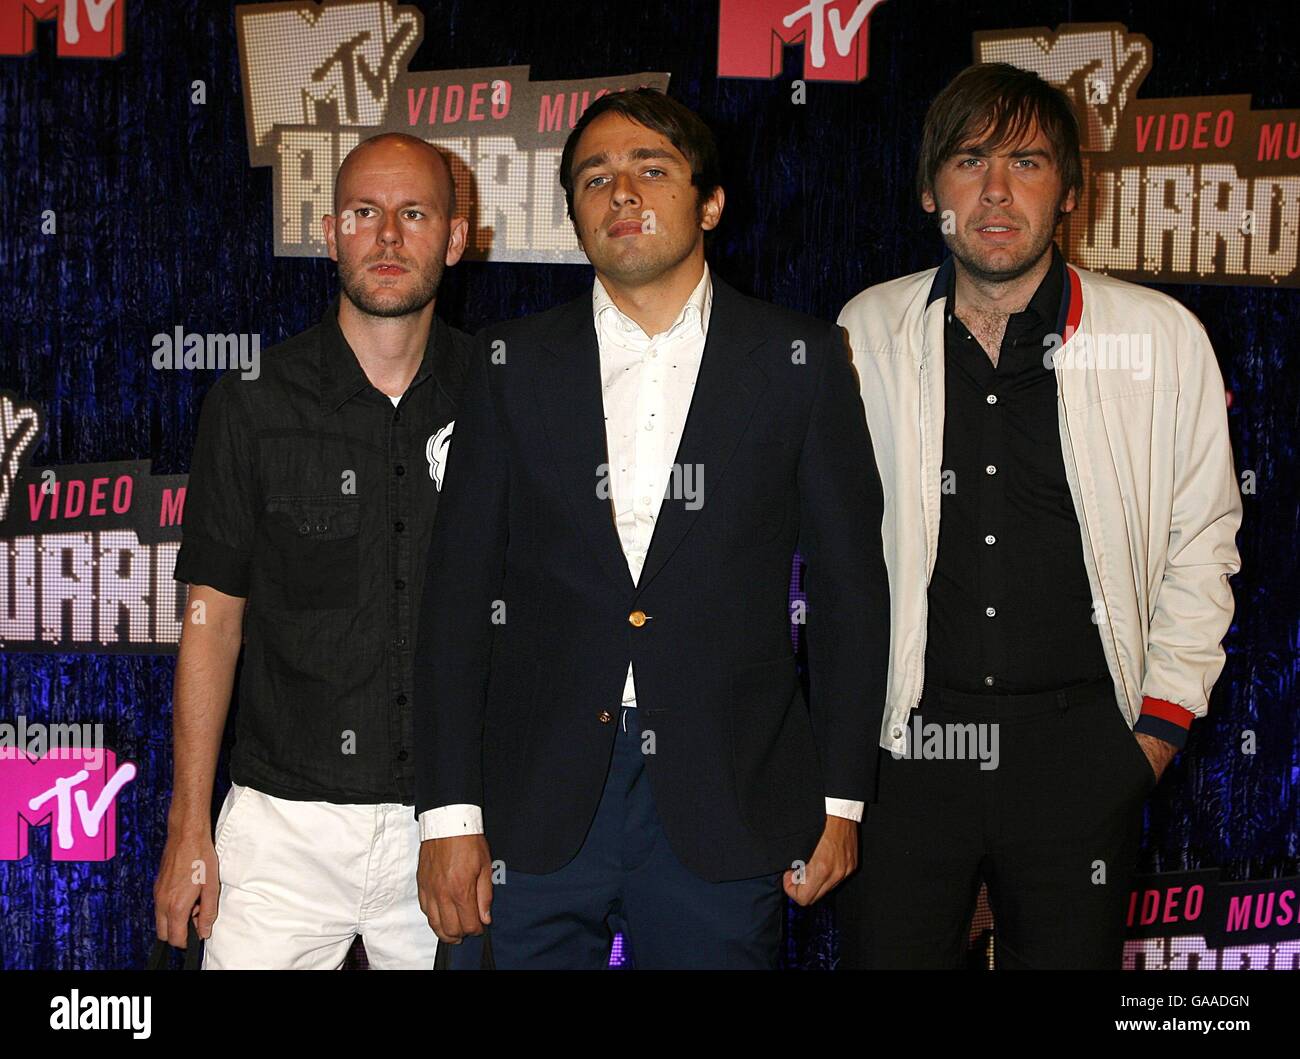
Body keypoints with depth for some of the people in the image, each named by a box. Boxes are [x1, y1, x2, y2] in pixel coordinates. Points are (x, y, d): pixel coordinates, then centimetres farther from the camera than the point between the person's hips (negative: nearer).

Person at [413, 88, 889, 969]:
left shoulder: (801, 359, 3)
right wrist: (449, 813, -3)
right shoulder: (514, 362, 7)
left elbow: (849, 584, 4)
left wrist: (840, 799, 1)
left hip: (724, 814, -1)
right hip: (535, 809, 1)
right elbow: (461, 589, 3)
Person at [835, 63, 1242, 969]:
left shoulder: (1163, 337, -1)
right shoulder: (867, 333, 3)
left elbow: (1199, 539, 7)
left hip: (1081, 748, 0)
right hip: (906, 738, 1)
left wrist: (1162, 725, 3)